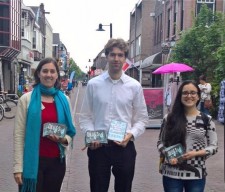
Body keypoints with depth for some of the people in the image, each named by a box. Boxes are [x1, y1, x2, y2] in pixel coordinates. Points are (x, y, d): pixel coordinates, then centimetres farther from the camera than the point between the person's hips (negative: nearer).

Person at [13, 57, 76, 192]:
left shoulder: (64, 100, 5)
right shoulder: (26, 99, -4)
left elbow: (71, 132, 12)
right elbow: (19, 134, -6)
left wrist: (64, 139, -10)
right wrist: (18, 166, -10)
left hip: (56, 161, 3)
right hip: (33, 161, -3)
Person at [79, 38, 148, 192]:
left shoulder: (135, 86, 1)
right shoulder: (93, 84, 0)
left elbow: (142, 118, 5)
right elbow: (85, 116, 4)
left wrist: (131, 134, -12)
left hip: (124, 147, 1)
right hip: (98, 147, 0)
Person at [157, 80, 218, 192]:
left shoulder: (206, 120, 1)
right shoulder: (169, 118, 1)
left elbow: (213, 147, 2)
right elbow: (160, 142, 6)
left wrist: (196, 153, -14)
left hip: (196, 174, 0)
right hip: (171, 174, 0)